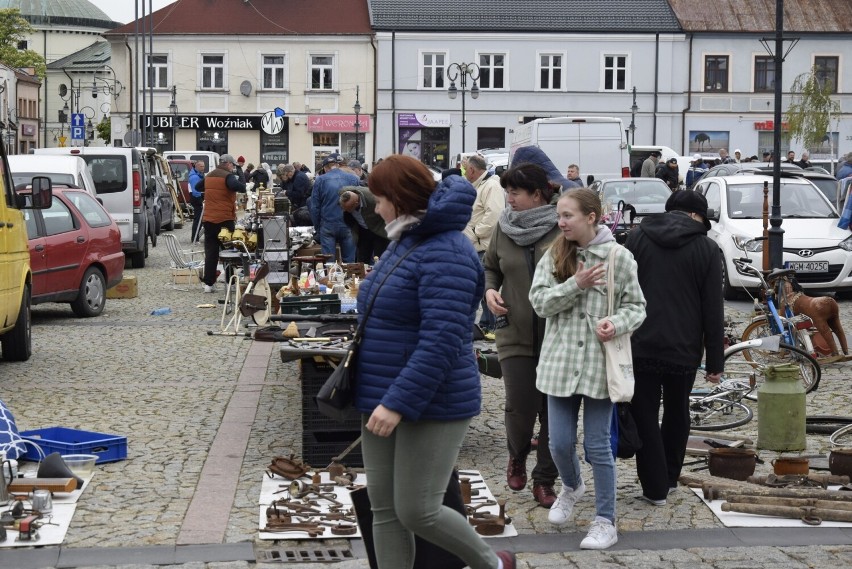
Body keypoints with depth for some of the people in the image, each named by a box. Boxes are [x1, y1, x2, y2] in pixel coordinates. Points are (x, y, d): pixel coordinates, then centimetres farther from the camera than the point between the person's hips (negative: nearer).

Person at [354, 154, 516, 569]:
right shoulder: (404, 243, 11)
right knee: (384, 509, 9)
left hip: (431, 407, -9)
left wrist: (399, 403, -30)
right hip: (384, 401, 9)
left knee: (417, 512, -3)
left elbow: (441, 341, -28)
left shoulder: (444, 253, -20)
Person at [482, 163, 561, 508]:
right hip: (516, 334, 2)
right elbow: (490, 267, 19)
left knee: (554, 412, 6)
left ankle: (544, 481, 21)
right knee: (520, 407, -2)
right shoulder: (504, 228, 4)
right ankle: (517, 457, 30)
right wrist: (489, 289, 0)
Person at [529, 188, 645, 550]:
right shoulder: (554, 256, 2)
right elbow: (539, 302, -6)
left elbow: (636, 306, 0)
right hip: (560, 361, 3)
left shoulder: (619, 257, -5)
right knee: (560, 443, 8)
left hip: (600, 363, -3)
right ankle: (571, 487, 41)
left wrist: (617, 322, -20)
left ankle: (605, 522, 14)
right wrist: (576, 284, -19)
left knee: (598, 446, 3)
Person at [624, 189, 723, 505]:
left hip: (640, 346, 0)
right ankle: (669, 478, 29)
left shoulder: (636, 239, 3)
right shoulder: (706, 248, -2)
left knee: (645, 417, 5)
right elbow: (713, 311, -3)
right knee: (677, 413, 19)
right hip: (684, 349, 0)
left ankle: (655, 488, 3)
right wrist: (714, 361, 2)